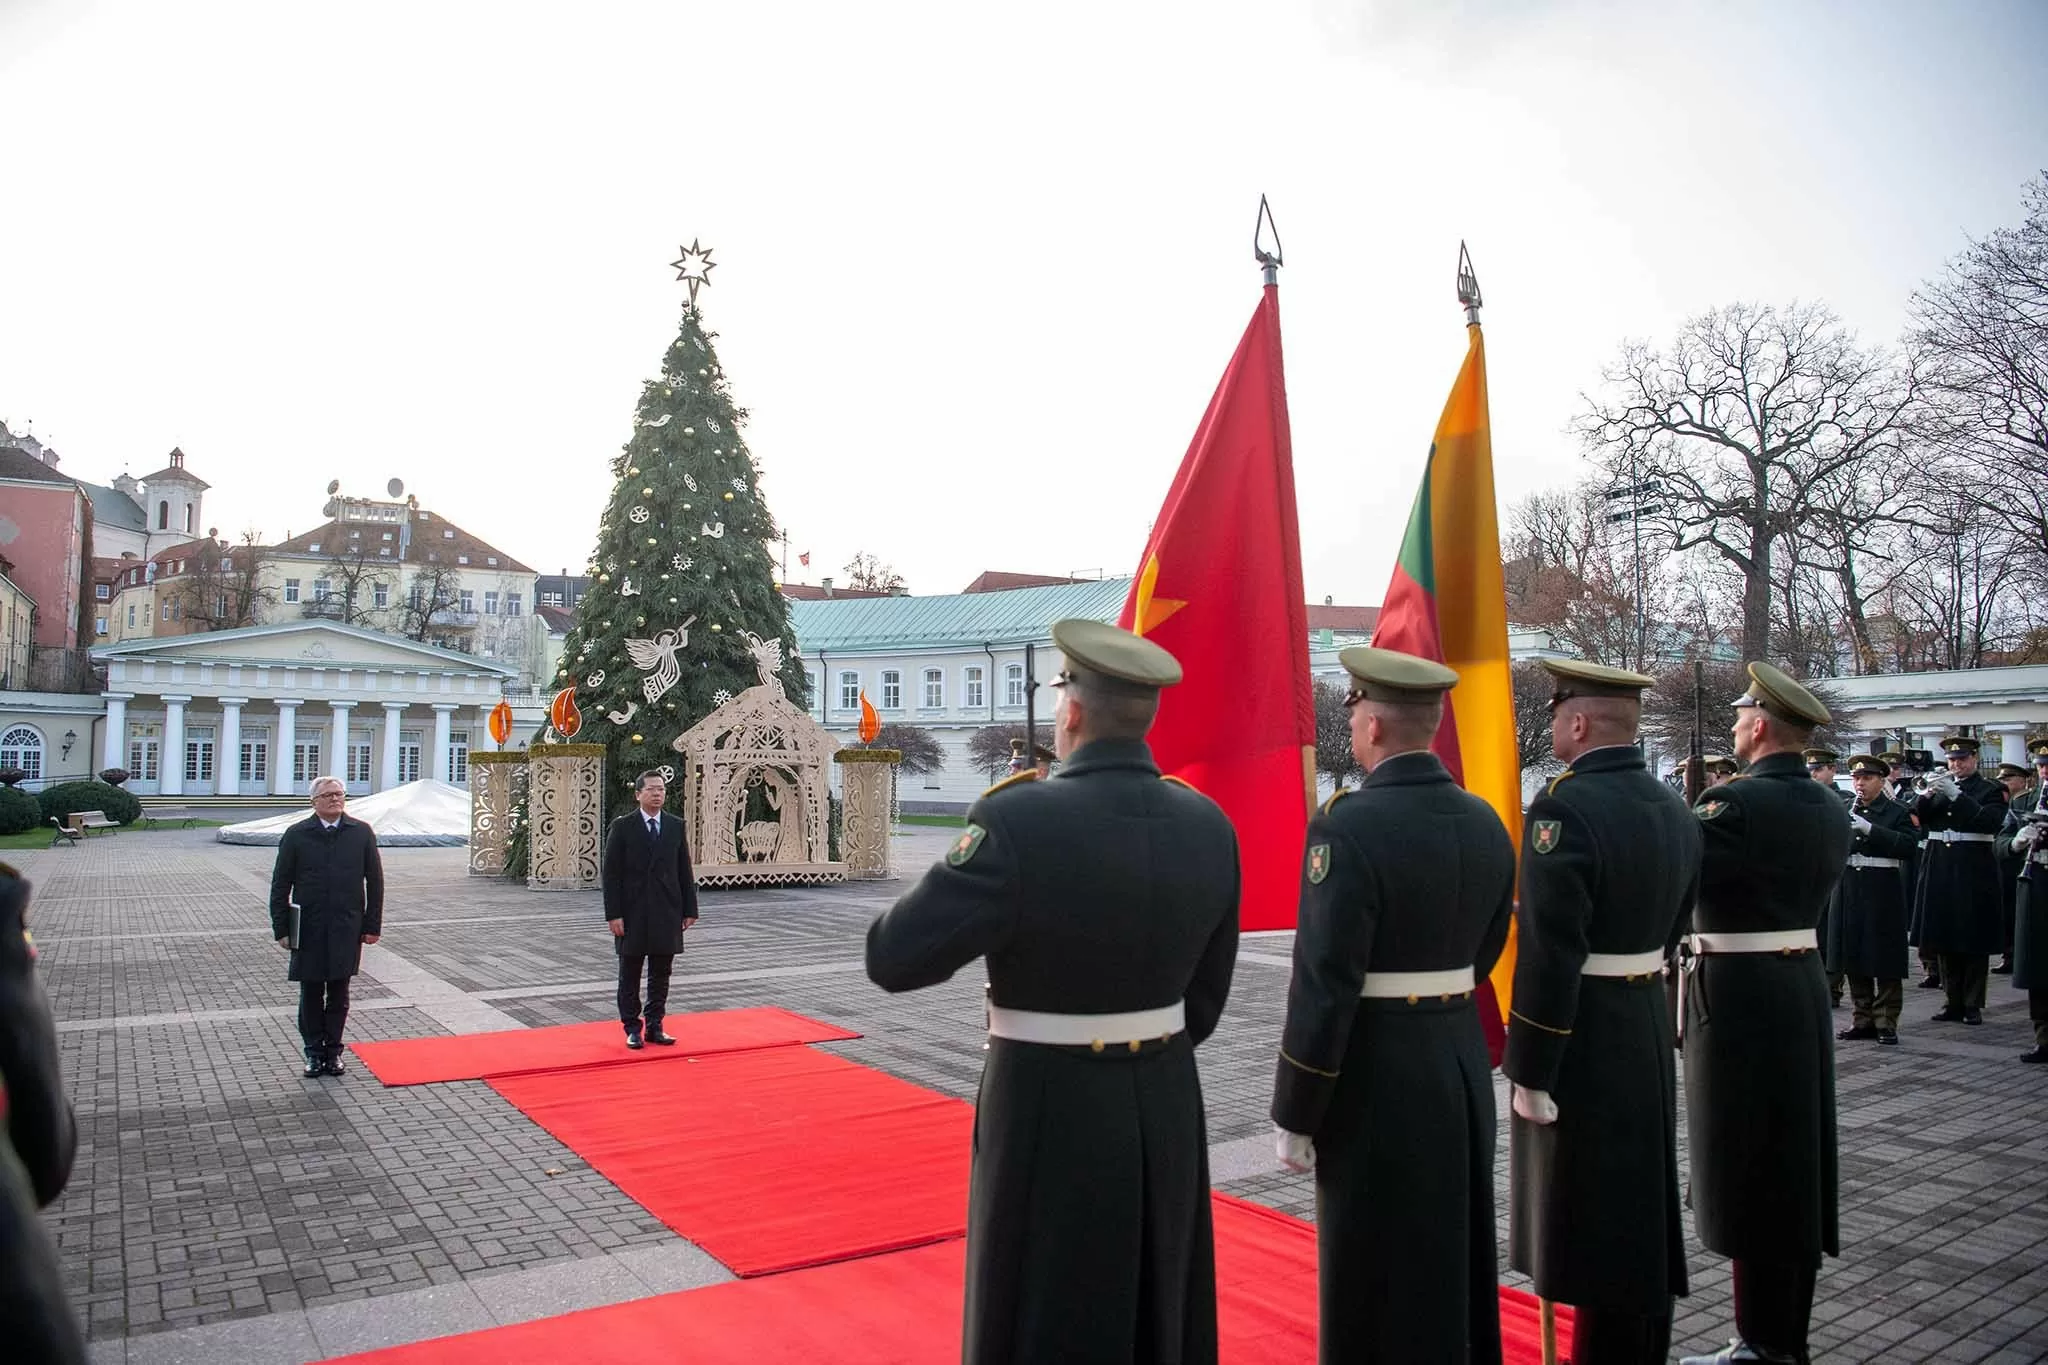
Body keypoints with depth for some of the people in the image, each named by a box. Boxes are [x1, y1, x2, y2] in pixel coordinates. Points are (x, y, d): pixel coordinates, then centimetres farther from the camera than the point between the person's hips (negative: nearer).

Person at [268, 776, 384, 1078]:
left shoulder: (361, 833, 2)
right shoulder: (297, 835, 0)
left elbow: (375, 881, 5)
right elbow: (280, 886, 3)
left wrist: (372, 925, 1)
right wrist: (281, 929, -2)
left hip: (347, 929, 0)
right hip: (308, 929, 0)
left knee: (339, 994, 8)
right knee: (310, 994, 7)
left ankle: (333, 1050, 20)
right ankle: (314, 1051, 20)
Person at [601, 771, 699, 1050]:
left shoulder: (676, 827, 6)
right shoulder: (622, 827, -3)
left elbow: (685, 872, 8)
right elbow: (611, 874, -6)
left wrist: (689, 910, 3)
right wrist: (613, 914, -12)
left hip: (667, 912, 3)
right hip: (633, 913, -3)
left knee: (661, 974, 8)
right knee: (630, 974, 7)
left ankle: (654, 1027, 18)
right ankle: (633, 1029, 17)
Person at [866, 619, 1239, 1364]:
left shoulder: (1017, 821, -23)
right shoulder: (1209, 826, -4)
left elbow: (894, 957, -18)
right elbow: (1205, 994, 5)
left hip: (1050, 1116, -5)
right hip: (1167, 1108, 6)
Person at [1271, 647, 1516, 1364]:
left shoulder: (1348, 825, -21)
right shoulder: (1485, 821, 2)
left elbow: (1323, 986, -21)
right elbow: (1483, 955, 10)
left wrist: (1295, 1116, -12)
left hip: (1376, 1078, -7)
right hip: (1463, 1064, 7)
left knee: (1376, 1273, 7)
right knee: (1459, 1251, 21)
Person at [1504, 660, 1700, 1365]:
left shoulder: (1565, 807, -21)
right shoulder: (1673, 807, 6)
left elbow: (1550, 956, -24)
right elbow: (1669, 928, 12)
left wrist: (1528, 1072, -18)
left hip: (1582, 1041, -8)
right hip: (1649, 1030, 9)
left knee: (1591, 1226, 4)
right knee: (1643, 1211, 20)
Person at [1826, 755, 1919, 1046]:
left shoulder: (1896, 813, -1)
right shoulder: (1844, 812, 11)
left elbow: (1909, 846, -16)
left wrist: (1870, 829, -25)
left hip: (1883, 895, -4)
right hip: (1849, 894, 4)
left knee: (1886, 964, 0)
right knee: (1854, 960, 9)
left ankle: (1886, 1023, 9)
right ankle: (1862, 1020, 19)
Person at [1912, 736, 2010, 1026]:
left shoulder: (1991, 789, 2)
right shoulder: (1940, 785, 13)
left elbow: (1990, 822, -16)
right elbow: (1918, 817, 4)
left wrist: (1955, 795, -23)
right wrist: (1926, 793, -14)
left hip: (1974, 873, -4)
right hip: (1940, 870, 4)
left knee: (1974, 941, 0)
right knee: (1944, 939, 7)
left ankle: (1973, 1005, 6)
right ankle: (1954, 1002, 15)